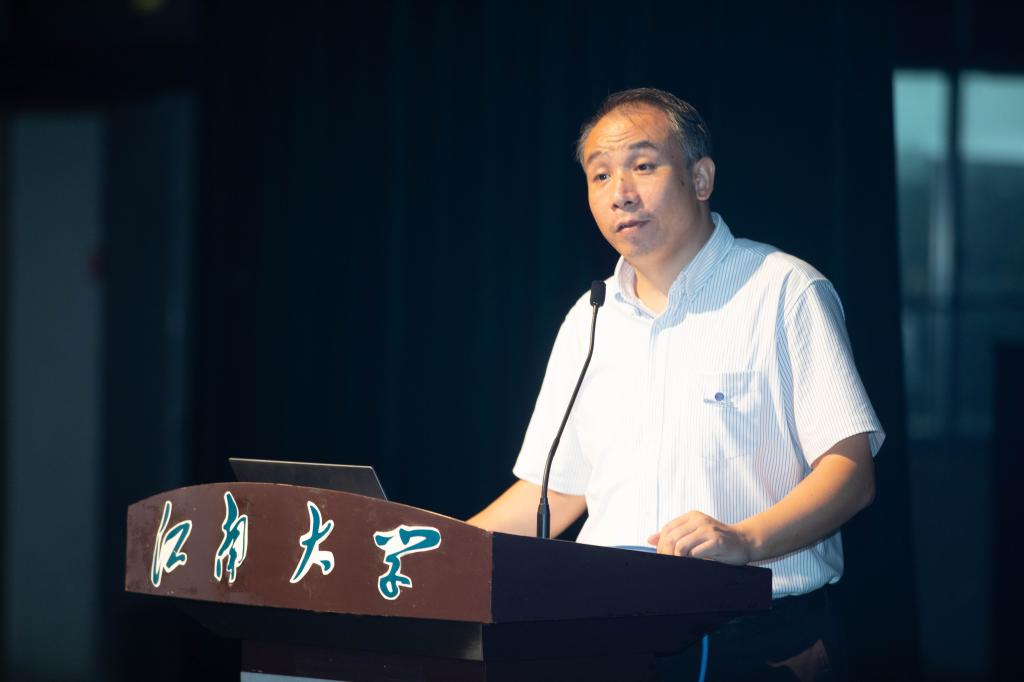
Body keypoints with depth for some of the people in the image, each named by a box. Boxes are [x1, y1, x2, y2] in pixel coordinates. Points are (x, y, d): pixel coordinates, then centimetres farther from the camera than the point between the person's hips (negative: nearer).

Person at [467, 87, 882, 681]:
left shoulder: (785, 292, 1)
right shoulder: (589, 321, 17)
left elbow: (851, 472, -6)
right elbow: (554, 491, 22)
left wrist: (744, 540, -23)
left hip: (762, 632, -5)